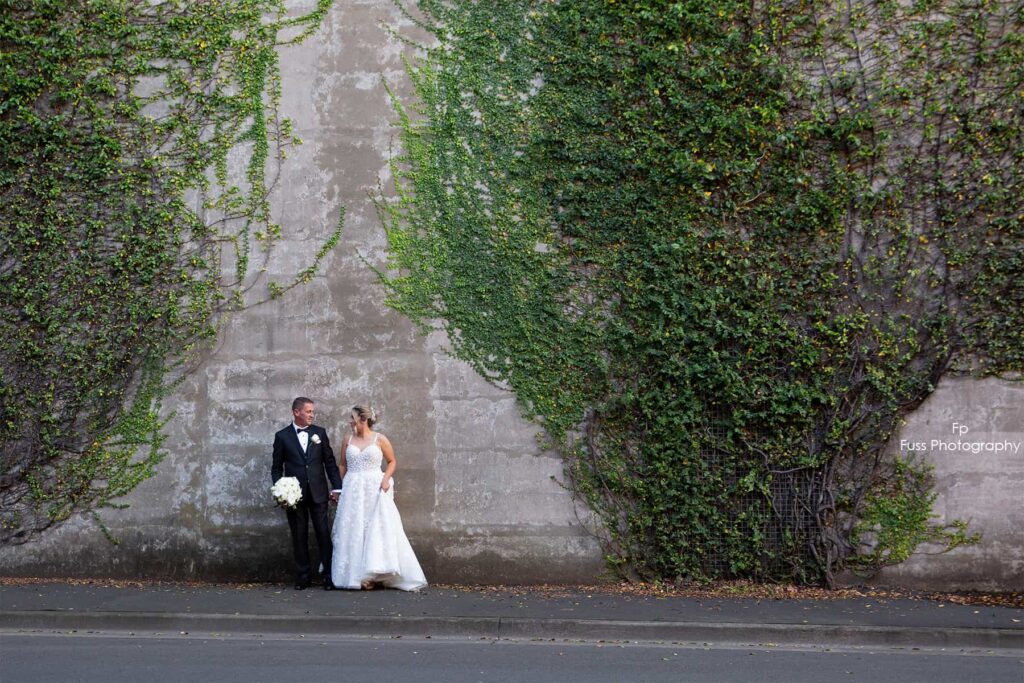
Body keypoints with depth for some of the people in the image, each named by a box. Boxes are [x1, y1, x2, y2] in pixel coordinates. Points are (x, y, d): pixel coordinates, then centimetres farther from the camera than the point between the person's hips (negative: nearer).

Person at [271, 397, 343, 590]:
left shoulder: (320, 433, 7)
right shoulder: (282, 436, 3)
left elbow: (330, 462, 9)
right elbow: (277, 467, 5)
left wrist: (337, 487, 4)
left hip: (318, 493, 1)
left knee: (324, 534, -2)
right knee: (299, 537, 4)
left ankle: (328, 575, 3)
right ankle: (303, 577, 11)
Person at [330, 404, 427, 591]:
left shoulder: (380, 439, -1)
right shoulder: (348, 439, 8)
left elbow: (392, 461, 7)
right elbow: (343, 465, 14)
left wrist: (386, 478, -9)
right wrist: (340, 487, 8)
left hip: (375, 489, -3)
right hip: (352, 490, 3)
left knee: (377, 530, -6)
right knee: (353, 531, 0)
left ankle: (374, 574, -2)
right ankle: (356, 574, 3)